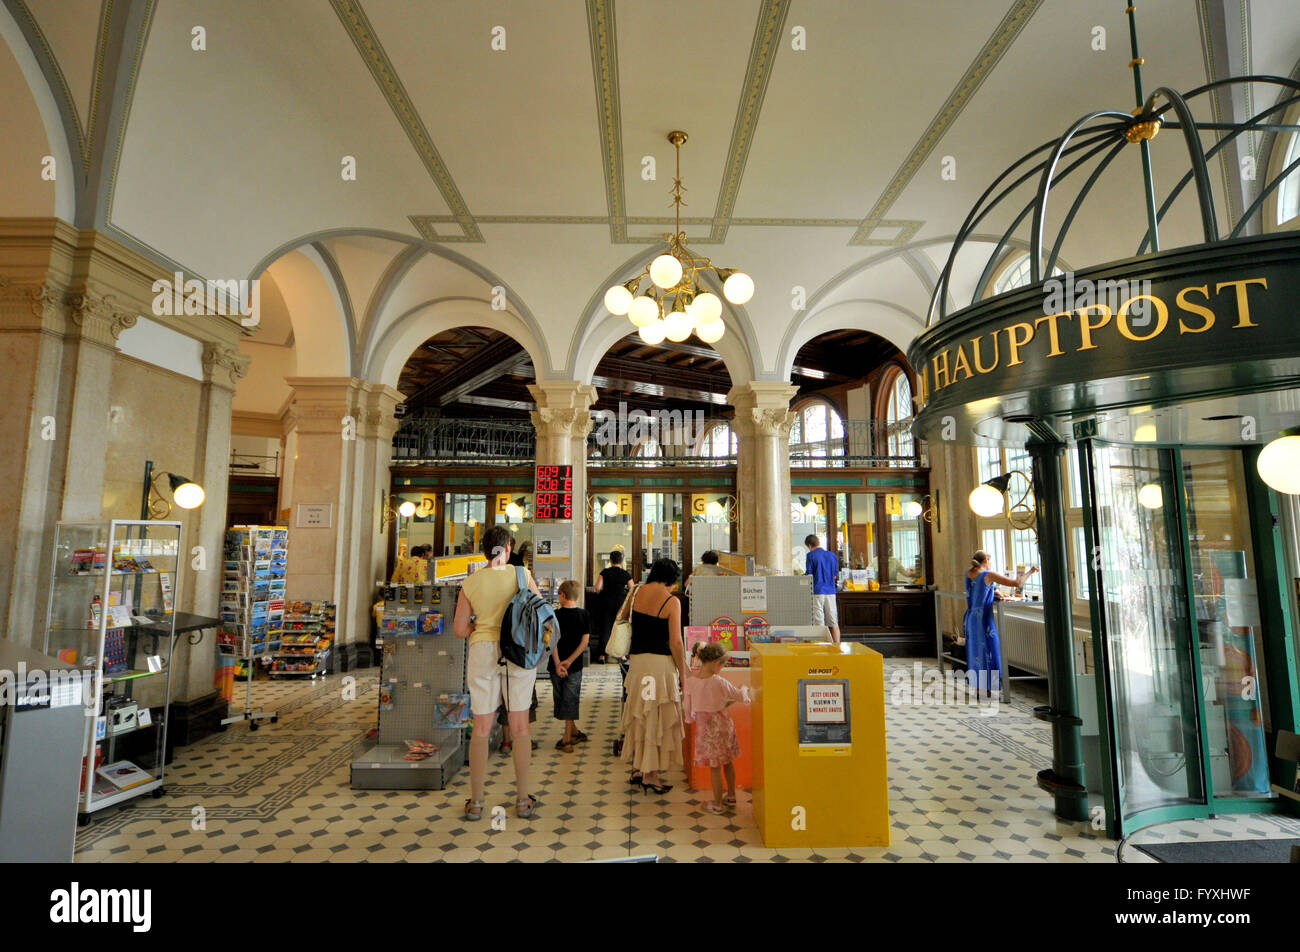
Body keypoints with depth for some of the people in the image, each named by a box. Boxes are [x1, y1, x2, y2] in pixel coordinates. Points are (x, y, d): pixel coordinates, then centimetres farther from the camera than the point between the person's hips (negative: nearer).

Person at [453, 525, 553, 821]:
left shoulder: (470, 583, -1)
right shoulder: (522, 575, -5)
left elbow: (459, 630, 0)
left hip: (483, 651, 1)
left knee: (481, 728, 10)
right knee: (520, 727, 9)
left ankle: (475, 803, 19)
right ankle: (523, 800, 18)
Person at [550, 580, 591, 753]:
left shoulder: (556, 615, -8)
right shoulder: (584, 615, -3)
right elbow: (585, 641, -8)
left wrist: (558, 663, -12)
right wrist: (570, 660, -10)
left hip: (556, 665, -1)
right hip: (575, 666, 1)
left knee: (561, 699, 14)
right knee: (571, 700, 9)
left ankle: (574, 732, 21)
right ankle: (568, 738, 12)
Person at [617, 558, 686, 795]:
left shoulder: (636, 591, 3)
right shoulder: (671, 601, -12)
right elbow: (675, 642, -12)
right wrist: (682, 673, -3)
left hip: (636, 660, 5)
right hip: (661, 662, -5)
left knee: (639, 715, 17)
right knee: (659, 717, 6)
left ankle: (637, 768, 26)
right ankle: (651, 774, 12)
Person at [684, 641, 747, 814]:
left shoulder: (691, 681, -12)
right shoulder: (719, 682, -20)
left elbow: (688, 707, 0)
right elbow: (738, 695, -4)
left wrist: (690, 718, 20)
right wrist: (745, 697, 18)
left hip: (705, 727, 1)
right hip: (723, 725, 0)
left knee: (715, 767, 11)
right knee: (728, 762, 19)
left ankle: (717, 803, 21)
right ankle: (731, 796, 34)